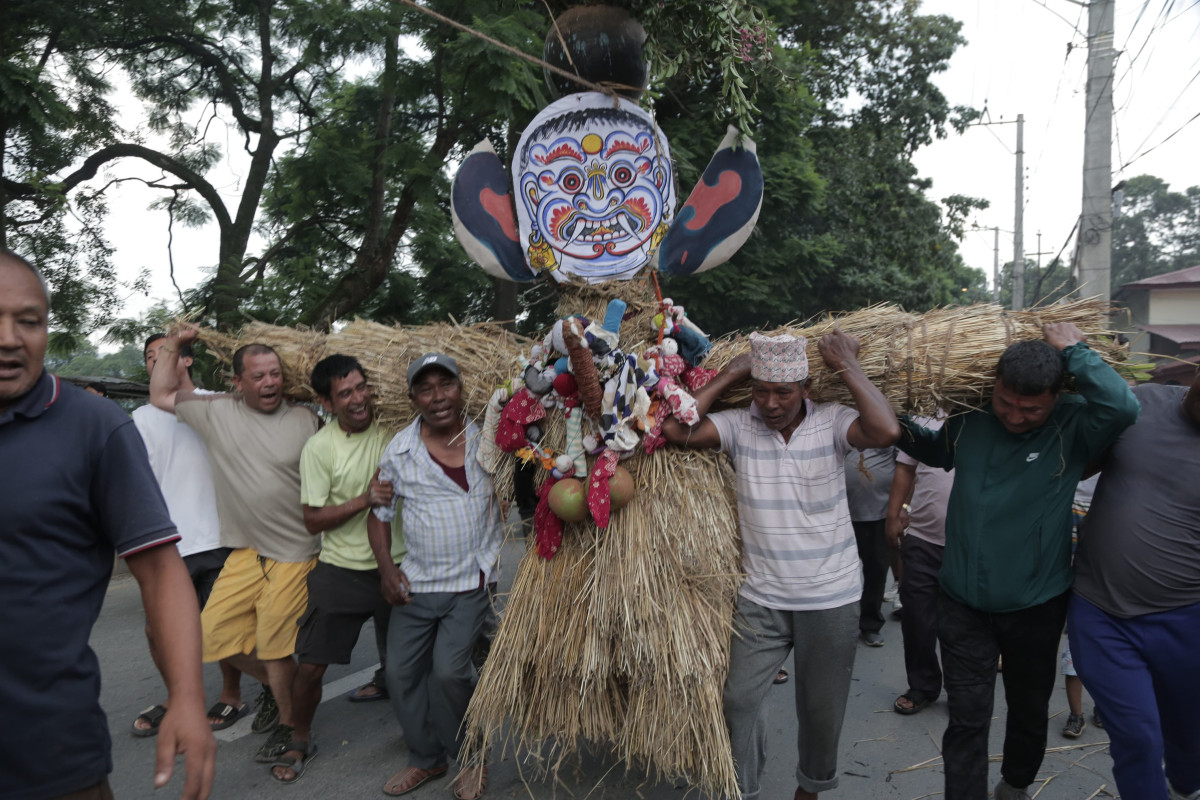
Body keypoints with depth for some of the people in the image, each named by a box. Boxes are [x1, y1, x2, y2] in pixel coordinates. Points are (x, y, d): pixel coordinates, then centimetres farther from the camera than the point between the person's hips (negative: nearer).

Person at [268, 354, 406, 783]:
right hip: (340, 570, -1)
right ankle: (300, 740, 30)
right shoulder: (319, 448, -10)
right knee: (311, 664, 4)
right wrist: (363, 500, -22)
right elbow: (313, 520, -9)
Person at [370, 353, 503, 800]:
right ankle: (426, 759, 31)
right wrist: (386, 569, 0)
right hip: (416, 583, 3)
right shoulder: (400, 450, -3)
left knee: (449, 670, -14)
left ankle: (470, 757, 13)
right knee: (401, 671, 7)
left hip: (472, 583, -2)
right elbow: (379, 512, 8)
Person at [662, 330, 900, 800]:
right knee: (740, 700, 6)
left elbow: (886, 431, -29)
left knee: (822, 708, 18)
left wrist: (847, 367, -20)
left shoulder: (831, 422, -11)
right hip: (761, 599, 1)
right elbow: (676, 430, -20)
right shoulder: (739, 425, -7)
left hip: (831, 599, 0)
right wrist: (729, 374, -14)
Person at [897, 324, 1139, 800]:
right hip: (962, 604, 1)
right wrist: (895, 422, 1)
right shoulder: (971, 421, -6)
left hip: (1036, 608, 0)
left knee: (1029, 711, 23)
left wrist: (1074, 350, -28)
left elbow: (1123, 407, -38)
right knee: (967, 720, 3)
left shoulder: (1072, 427, -15)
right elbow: (936, 451, 17)